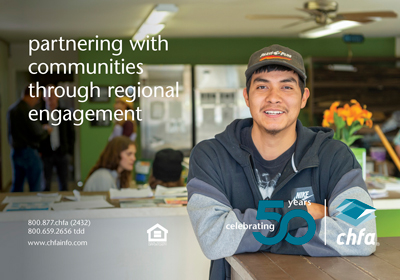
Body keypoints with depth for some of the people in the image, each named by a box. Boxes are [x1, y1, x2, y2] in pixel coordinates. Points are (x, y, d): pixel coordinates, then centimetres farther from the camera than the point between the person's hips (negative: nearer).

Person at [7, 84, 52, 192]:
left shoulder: (11, 109, 8)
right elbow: (38, 135, -19)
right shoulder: (28, 110, -18)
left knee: (17, 186, 14)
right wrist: (46, 130, 2)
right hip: (28, 151, -8)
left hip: (15, 151, 8)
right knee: (35, 187, 0)